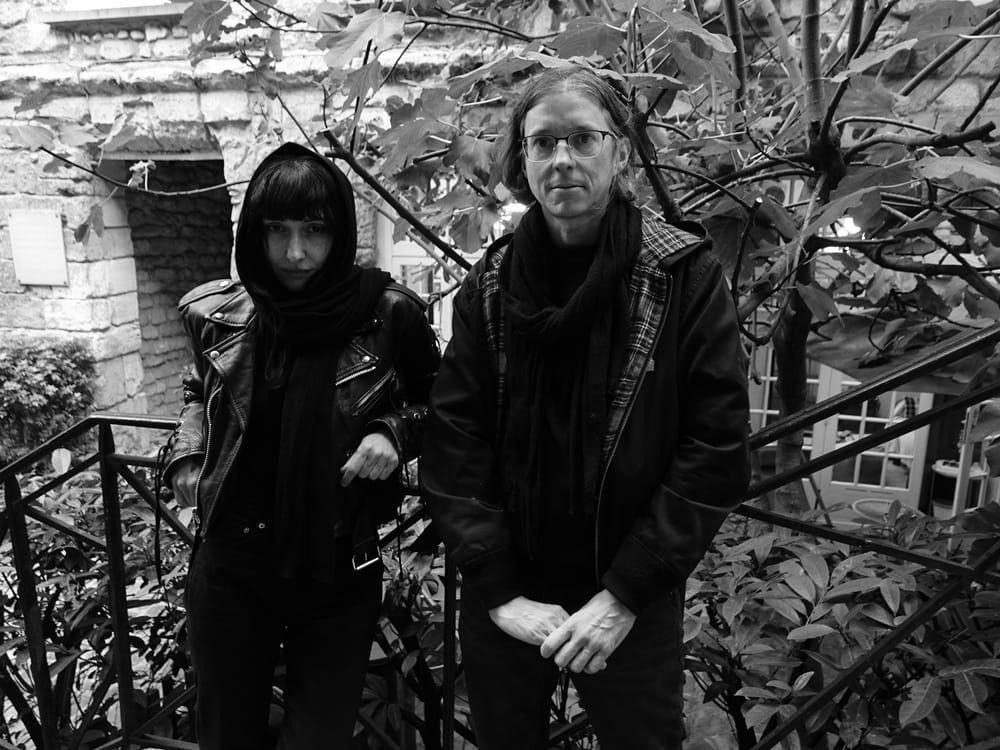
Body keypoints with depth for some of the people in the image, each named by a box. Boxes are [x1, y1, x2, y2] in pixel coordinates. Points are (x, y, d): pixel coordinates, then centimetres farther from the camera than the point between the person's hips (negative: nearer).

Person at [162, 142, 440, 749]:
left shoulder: (389, 316, -14)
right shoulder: (218, 312, -4)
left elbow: (434, 403, 2)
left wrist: (394, 433, -17)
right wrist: (188, 457, 1)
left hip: (339, 577, -3)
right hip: (230, 569, 3)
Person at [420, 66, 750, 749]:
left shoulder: (685, 275, -9)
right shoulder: (490, 283, -2)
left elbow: (717, 450, -12)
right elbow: (453, 443, -5)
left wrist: (625, 595, -15)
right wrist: (500, 592, -11)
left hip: (633, 603, -2)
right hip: (505, 597, 3)